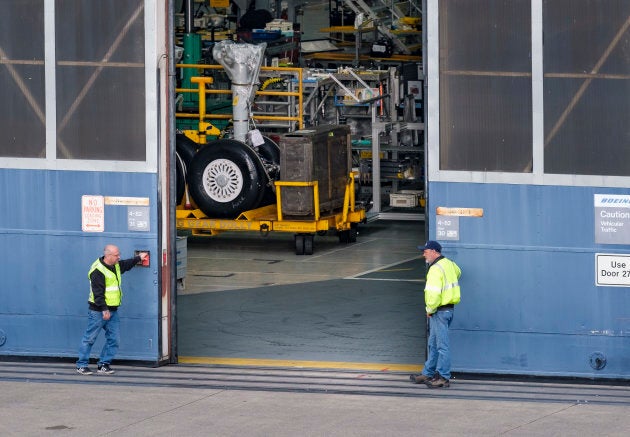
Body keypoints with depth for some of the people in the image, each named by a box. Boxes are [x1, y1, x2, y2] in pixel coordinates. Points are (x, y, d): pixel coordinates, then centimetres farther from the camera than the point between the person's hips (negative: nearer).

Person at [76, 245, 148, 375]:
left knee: (114, 339, 5)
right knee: (90, 338, -1)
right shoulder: (98, 271, -18)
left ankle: (104, 364, 14)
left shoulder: (116, 266, 10)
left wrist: (139, 258, 38)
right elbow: (98, 293, -22)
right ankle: (81, 365, 7)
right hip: (98, 311, -9)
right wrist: (104, 309, -25)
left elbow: (126, 265, 35)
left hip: (112, 310, 9)